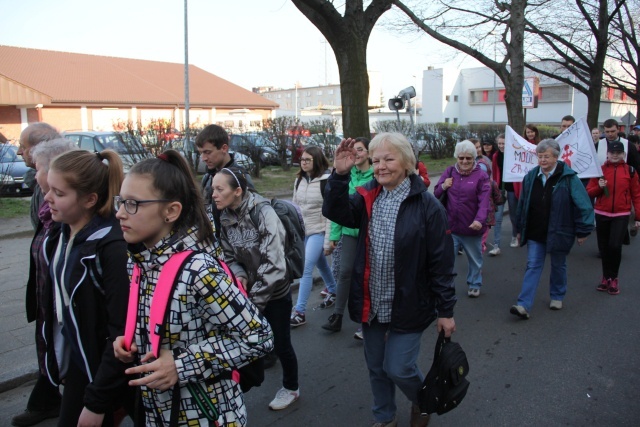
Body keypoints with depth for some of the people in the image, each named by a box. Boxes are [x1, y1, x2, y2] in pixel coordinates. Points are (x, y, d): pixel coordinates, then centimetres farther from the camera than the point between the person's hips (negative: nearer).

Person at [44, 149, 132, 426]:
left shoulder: (112, 247, -25)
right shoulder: (65, 233, -2)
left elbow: (121, 331, -24)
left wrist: (97, 401, -18)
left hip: (101, 370, -7)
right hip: (74, 362, 7)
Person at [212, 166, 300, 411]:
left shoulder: (263, 213, -23)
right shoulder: (225, 217, -2)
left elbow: (273, 263, -26)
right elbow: (229, 256, 7)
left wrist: (255, 299, -21)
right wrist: (239, 276, -13)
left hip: (275, 291, -5)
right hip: (249, 290, 5)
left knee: (280, 343, 8)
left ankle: (291, 388, 33)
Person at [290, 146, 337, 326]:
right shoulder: (299, 180, 6)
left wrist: (328, 240, -15)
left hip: (318, 232, -6)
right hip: (302, 231, 6)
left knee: (306, 269, -11)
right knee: (321, 264, 21)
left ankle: (299, 311, -5)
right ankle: (334, 292, 43)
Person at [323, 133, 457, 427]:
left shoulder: (426, 205, -13)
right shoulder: (367, 198, 0)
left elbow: (441, 262, -11)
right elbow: (335, 212, -16)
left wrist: (445, 310, -9)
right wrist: (340, 175, -30)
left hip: (407, 305, -4)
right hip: (370, 303, 5)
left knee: (398, 369, 2)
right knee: (376, 368, 18)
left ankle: (422, 401, 37)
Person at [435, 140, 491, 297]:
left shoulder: (481, 176, -7)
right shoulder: (449, 172, 3)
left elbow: (484, 201, -17)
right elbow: (436, 194, 7)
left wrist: (480, 220, -32)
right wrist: (443, 187, -15)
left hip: (472, 227, -1)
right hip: (450, 226, 1)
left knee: (475, 260, 19)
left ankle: (474, 285, 41)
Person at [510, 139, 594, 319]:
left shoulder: (568, 178, -12)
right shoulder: (531, 176, 1)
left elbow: (584, 206, -10)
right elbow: (522, 204, 10)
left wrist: (583, 230, -9)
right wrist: (520, 229, 13)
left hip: (558, 233, -3)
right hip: (535, 233, 3)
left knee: (558, 266, 16)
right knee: (532, 267, 0)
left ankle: (557, 297, 37)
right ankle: (524, 305, -5)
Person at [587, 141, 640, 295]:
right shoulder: (600, 170, 4)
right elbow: (589, 192, 5)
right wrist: (599, 187, -16)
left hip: (621, 215, -2)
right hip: (602, 214, 2)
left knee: (615, 246, -13)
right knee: (604, 248, 8)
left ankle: (613, 278, 6)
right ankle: (606, 277, 23)